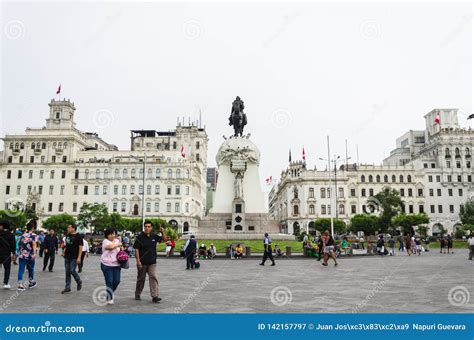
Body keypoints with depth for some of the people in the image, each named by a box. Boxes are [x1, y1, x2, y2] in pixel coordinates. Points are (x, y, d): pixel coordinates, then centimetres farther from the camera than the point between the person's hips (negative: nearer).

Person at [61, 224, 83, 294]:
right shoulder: (67, 235, 11)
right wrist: (64, 252, 12)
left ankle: (79, 282, 15)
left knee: (72, 271, -9)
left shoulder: (78, 236, -10)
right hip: (67, 257, 7)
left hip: (74, 258, -7)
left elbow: (80, 247, -13)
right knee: (67, 272, 7)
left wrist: (79, 257, -18)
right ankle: (67, 287, 14)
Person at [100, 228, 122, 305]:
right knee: (109, 282, -2)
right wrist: (118, 244, -11)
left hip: (116, 265, 5)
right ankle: (110, 298, 11)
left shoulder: (117, 240, 11)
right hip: (107, 265, -5)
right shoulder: (105, 241, -9)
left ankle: (110, 294, 29)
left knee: (117, 281, 4)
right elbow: (111, 246, -29)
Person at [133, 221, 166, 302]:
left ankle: (155, 296, -10)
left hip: (152, 262, 2)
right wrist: (138, 261, -15)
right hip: (142, 263, -2)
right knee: (141, 279, 12)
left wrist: (162, 232, -10)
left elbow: (165, 239, 9)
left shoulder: (154, 236, 2)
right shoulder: (140, 237, -8)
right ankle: (137, 294, 32)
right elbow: (136, 249, -9)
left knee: (153, 277, -9)